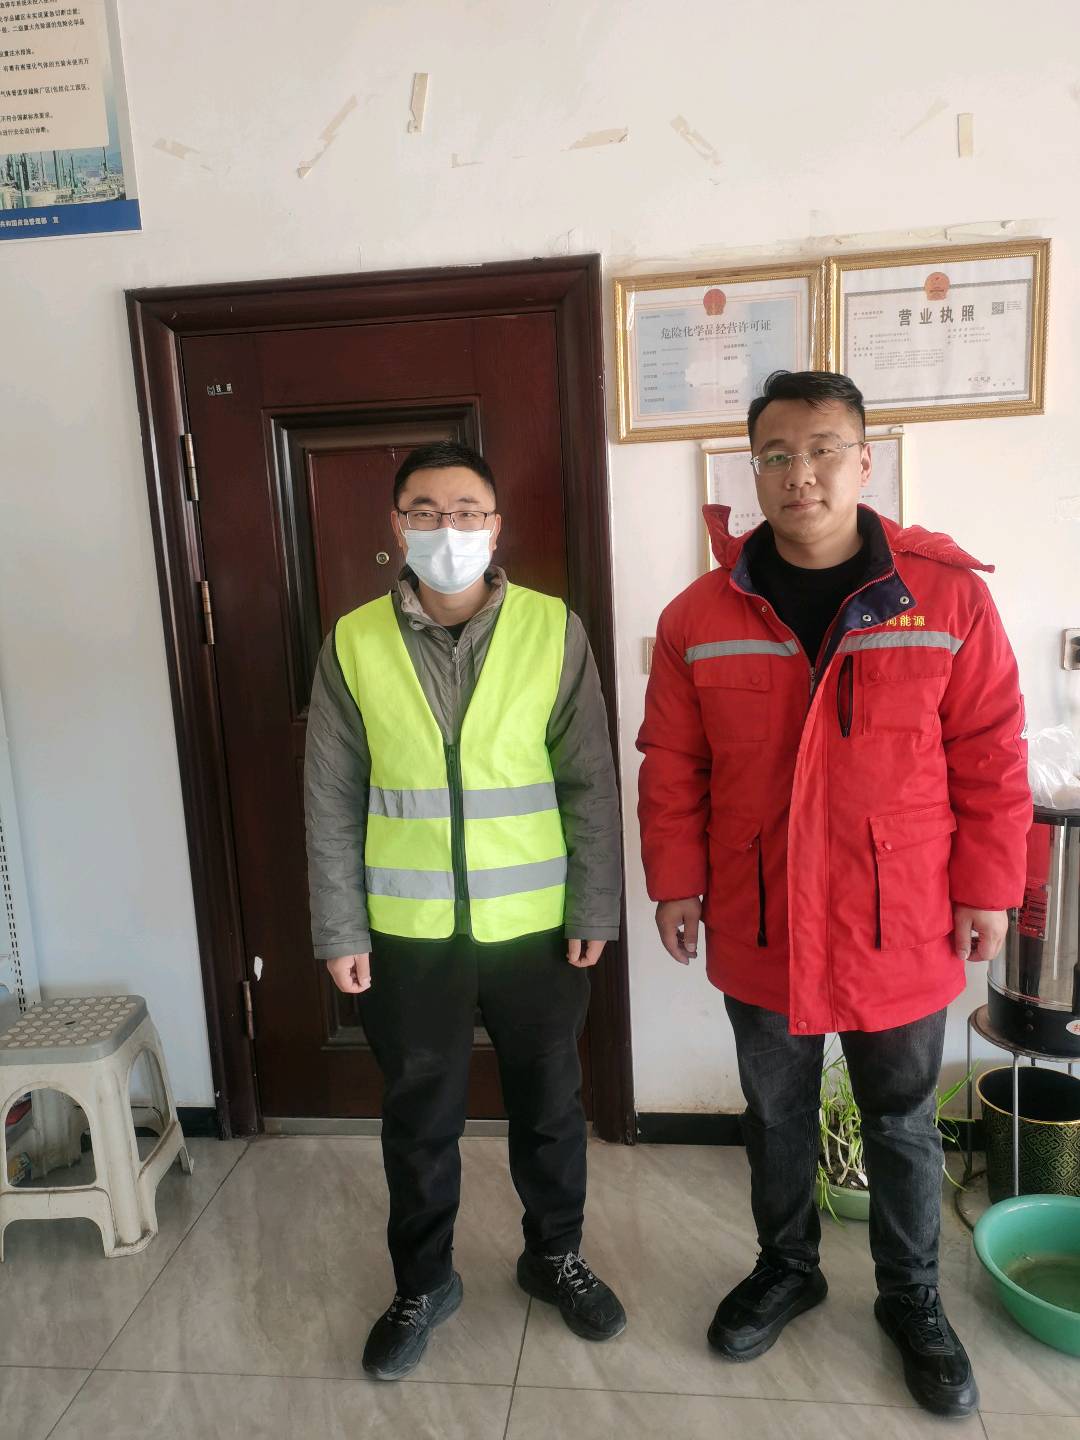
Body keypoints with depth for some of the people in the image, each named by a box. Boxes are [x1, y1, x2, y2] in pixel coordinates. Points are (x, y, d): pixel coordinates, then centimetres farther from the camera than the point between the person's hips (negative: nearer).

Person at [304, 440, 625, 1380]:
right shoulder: (354, 642, -4)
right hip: (407, 933, 1)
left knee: (549, 1106, 19)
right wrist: (340, 931, -1)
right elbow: (332, 801, -1)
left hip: (536, 925, 0)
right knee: (420, 1119, 18)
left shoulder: (554, 630, -6)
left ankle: (555, 1256, 45)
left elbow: (591, 783, -4)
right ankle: (423, 1283, 42)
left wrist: (595, 908, -4)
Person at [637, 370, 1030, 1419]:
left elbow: (992, 756, -4)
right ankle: (785, 1267, 46)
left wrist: (987, 887, -4)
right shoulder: (701, 616, -5)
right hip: (759, 927, 1)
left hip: (903, 927, -1)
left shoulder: (948, 595, -8)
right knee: (775, 1115, 20)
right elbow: (671, 768, -1)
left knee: (903, 1123, 18)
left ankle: (912, 1300, 43)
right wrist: (676, 884, -1)